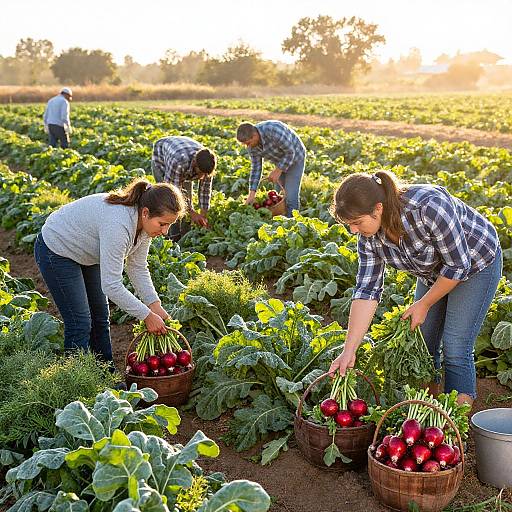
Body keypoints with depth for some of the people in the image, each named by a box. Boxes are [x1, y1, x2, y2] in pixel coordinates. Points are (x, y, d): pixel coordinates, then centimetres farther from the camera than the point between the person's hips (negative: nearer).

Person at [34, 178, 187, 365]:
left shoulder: (144, 222, -14)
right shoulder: (118, 224, -40)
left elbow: (138, 268, -3)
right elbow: (111, 285, -37)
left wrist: (155, 305, -13)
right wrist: (147, 316, -30)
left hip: (86, 253, 9)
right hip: (56, 251, -8)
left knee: (100, 317, 12)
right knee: (80, 323, -9)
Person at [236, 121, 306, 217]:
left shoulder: (273, 132, -38)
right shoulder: (251, 142, -14)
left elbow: (290, 152, -27)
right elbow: (256, 168, -9)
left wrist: (277, 171, -22)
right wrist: (252, 194, -13)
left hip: (295, 158, -7)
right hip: (281, 161, 7)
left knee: (291, 197, -13)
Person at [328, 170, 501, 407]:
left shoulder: (428, 207, -39)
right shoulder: (369, 235, -18)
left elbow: (458, 264, -28)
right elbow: (367, 289, -18)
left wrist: (424, 304, -17)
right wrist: (349, 351, -22)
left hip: (475, 264, -6)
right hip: (433, 271, 6)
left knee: (455, 350, -10)